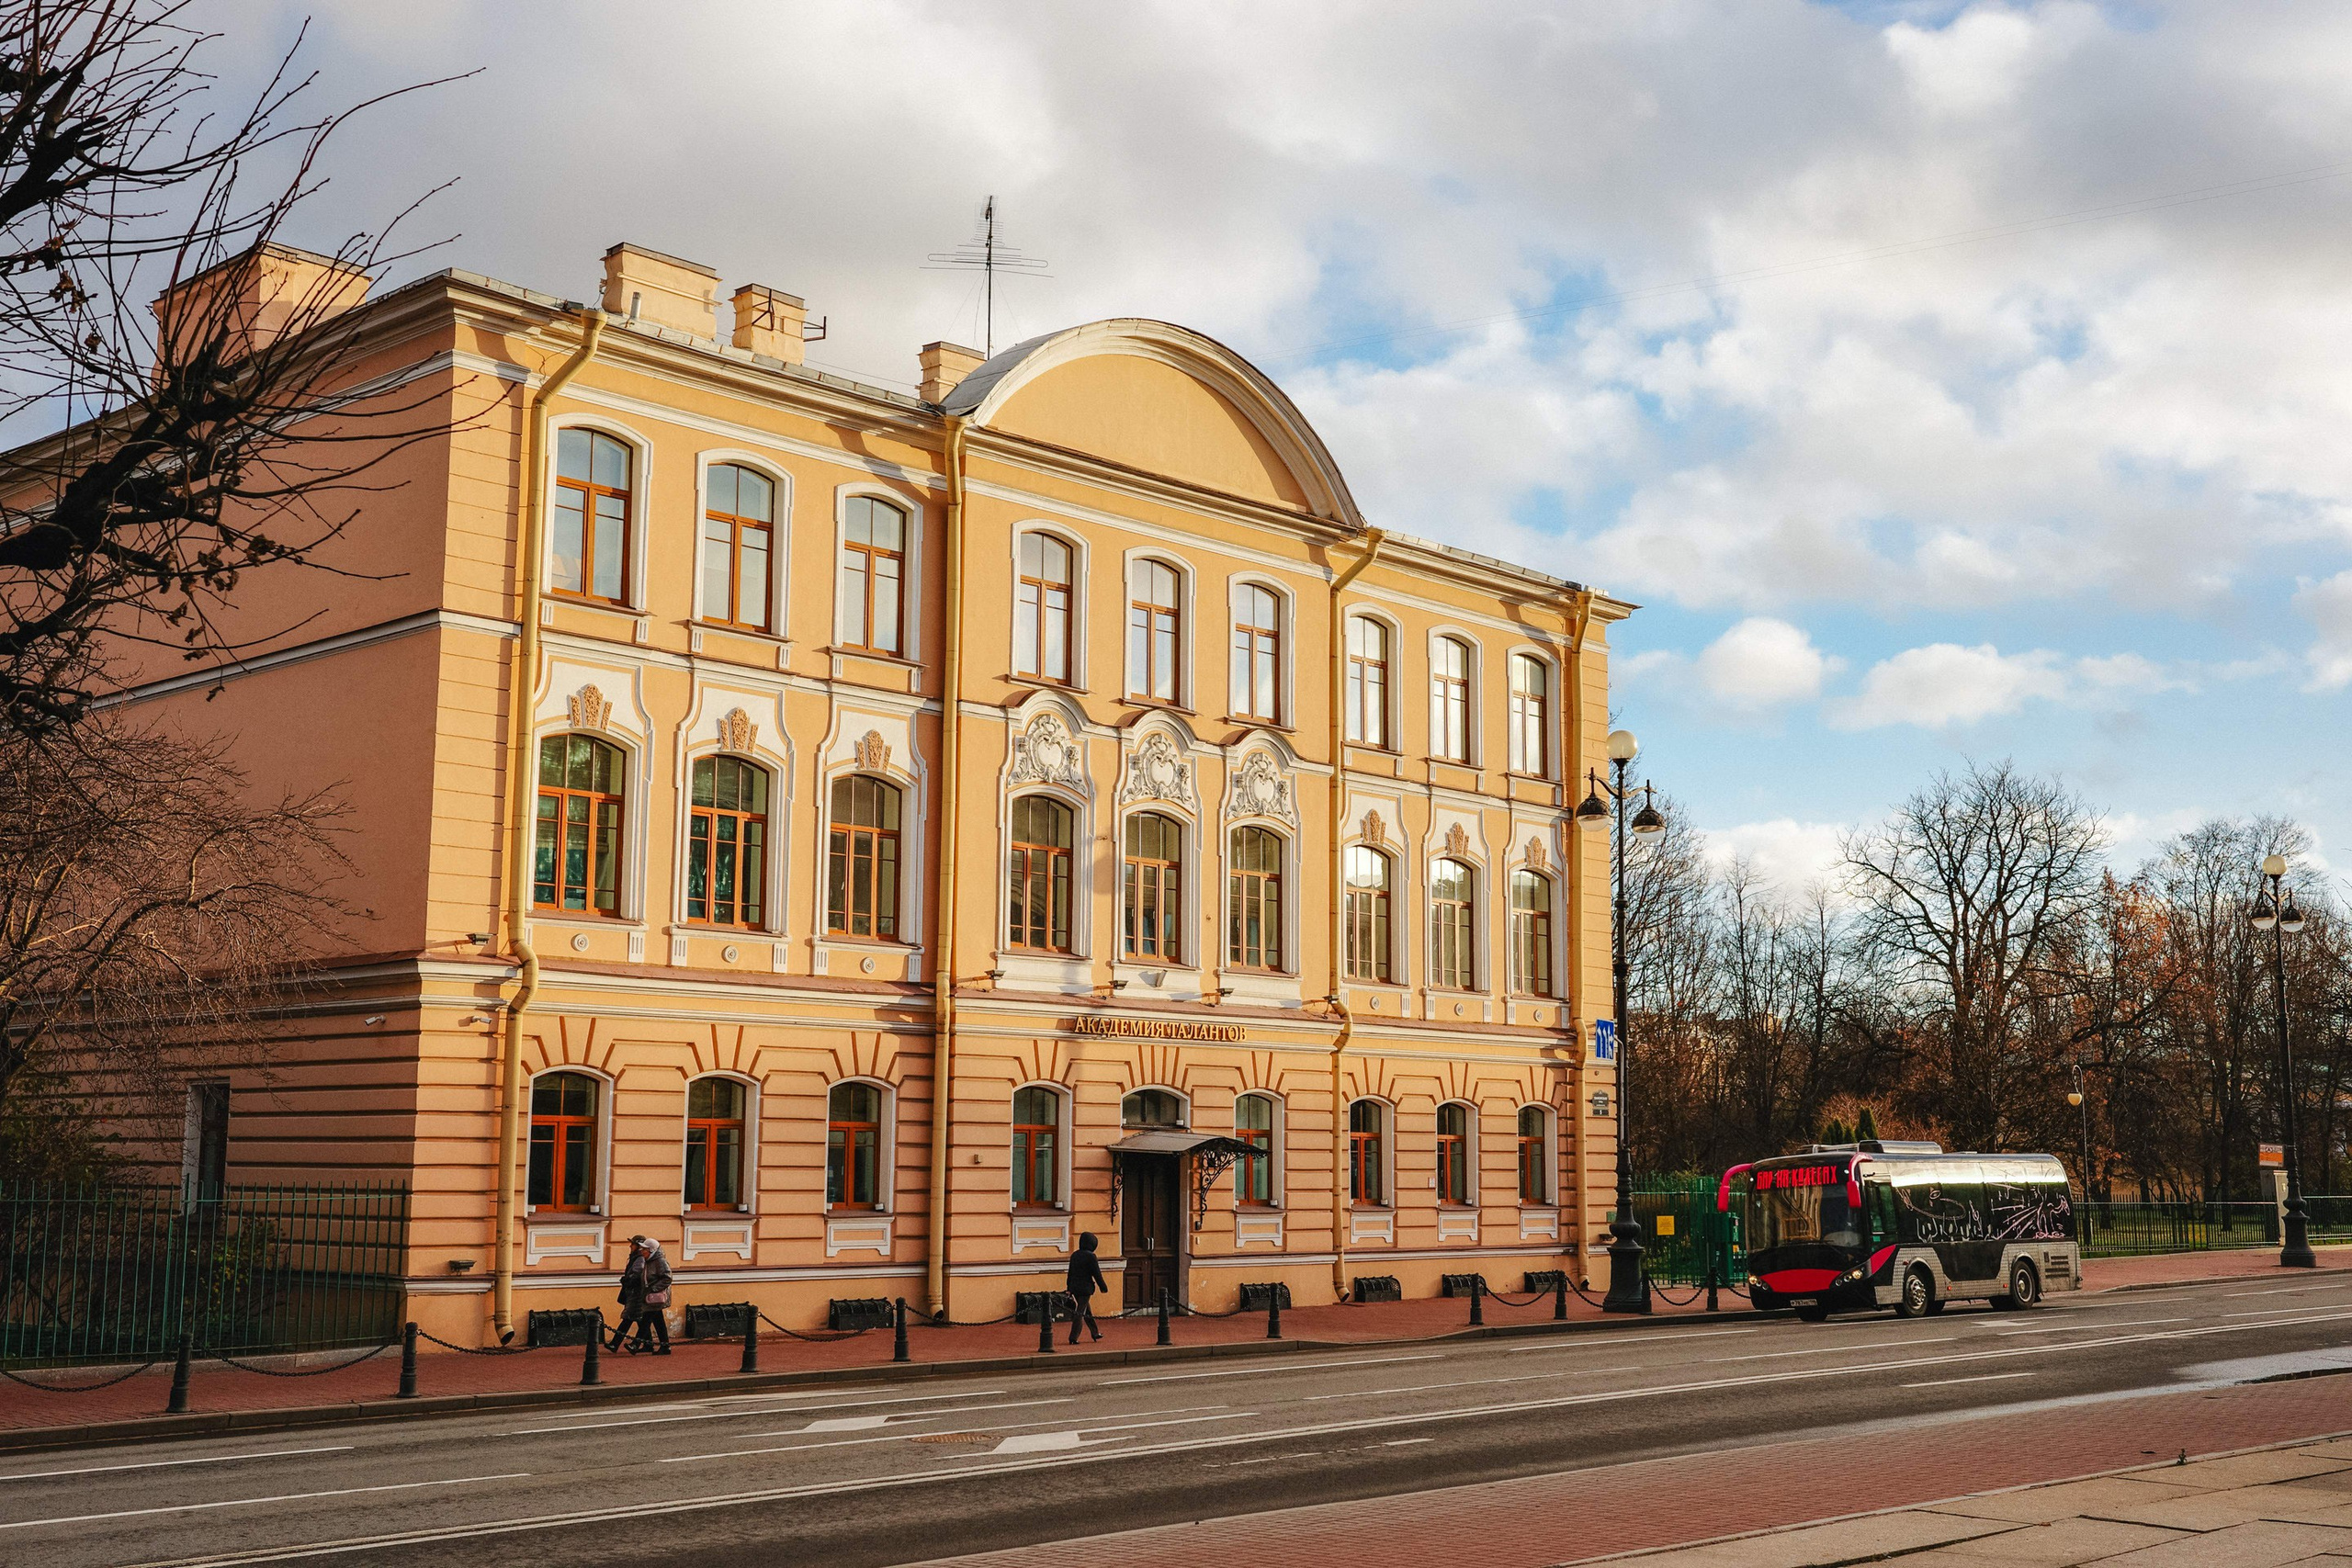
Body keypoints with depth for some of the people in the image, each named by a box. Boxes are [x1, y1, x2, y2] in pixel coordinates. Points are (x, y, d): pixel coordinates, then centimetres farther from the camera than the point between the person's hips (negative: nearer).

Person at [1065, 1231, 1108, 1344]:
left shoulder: (1074, 1255, 7)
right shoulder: (1091, 1256, -14)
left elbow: (1070, 1273, 13)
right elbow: (1097, 1274, -12)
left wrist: (1069, 1289, 20)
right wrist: (1103, 1287, 0)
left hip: (1074, 1287, 7)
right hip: (1085, 1288, -7)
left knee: (1087, 1310, 19)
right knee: (1080, 1313, -4)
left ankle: (1095, 1333, 30)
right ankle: (1073, 1337, -7)